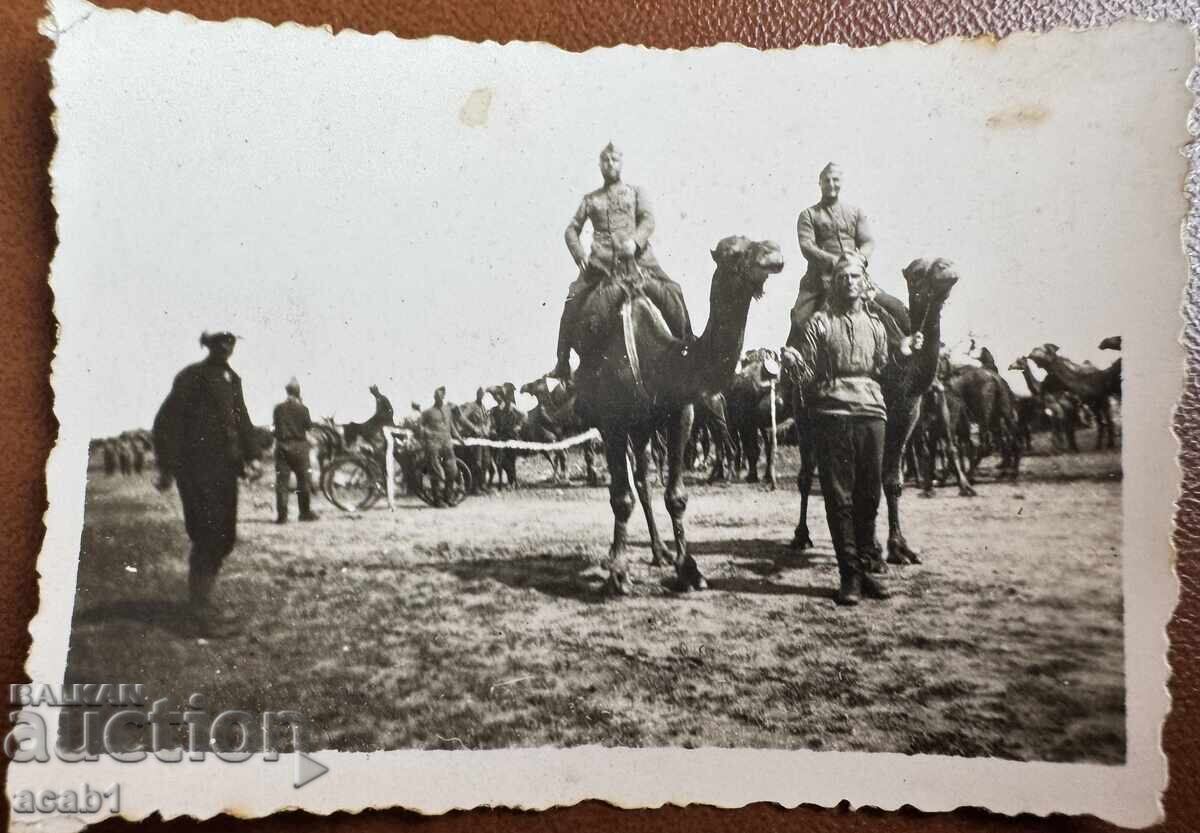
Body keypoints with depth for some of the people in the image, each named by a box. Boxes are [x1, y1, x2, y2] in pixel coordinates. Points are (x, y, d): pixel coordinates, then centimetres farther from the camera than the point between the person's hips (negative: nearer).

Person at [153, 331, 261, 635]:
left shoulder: (232, 379, 15)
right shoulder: (191, 377, -7)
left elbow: (241, 419, 22)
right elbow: (166, 422, -10)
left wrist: (250, 455, 10)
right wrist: (167, 467, -14)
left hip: (225, 467, 7)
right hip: (197, 469, -7)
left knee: (224, 538, 10)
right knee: (206, 536, -9)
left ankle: (200, 596, 28)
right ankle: (200, 610, -1)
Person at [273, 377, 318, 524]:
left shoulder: (278, 408, -1)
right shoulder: (302, 408, -8)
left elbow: (275, 425, 6)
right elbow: (309, 426, 1)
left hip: (282, 446, 2)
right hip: (299, 446, -1)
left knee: (281, 481, 2)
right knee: (303, 479, 9)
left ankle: (281, 515, -3)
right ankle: (305, 512, 14)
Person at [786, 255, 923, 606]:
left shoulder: (875, 324, 18)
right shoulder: (820, 322, 7)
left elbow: (882, 370, 16)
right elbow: (808, 376, 2)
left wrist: (902, 354, 0)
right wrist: (795, 363, -18)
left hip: (871, 412, 4)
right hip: (832, 413, -3)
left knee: (869, 495, 5)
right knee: (839, 496, -3)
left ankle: (864, 567, 15)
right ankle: (849, 574, 3)